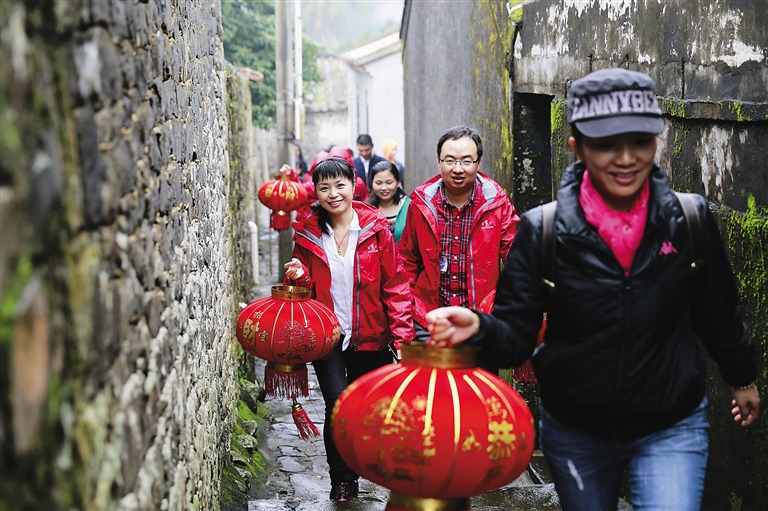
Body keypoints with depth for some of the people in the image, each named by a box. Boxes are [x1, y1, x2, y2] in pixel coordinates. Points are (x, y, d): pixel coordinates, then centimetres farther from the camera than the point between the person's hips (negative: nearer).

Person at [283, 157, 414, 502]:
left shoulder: (375, 229, -4)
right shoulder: (308, 234, 2)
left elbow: (395, 285, -4)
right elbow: (306, 290, 11)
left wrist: (402, 335, -11)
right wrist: (298, 277, -13)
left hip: (370, 339, 0)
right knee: (338, 407, -13)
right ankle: (341, 480, 7)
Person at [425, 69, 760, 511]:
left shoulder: (690, 219, -10)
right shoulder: (543, 230, -13)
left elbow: (718, 313, 6)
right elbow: (516, 335, -10)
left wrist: (743, 378, 19)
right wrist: (478, 327, -32)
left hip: (670, 429, -1)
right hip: (575, 432, 1)